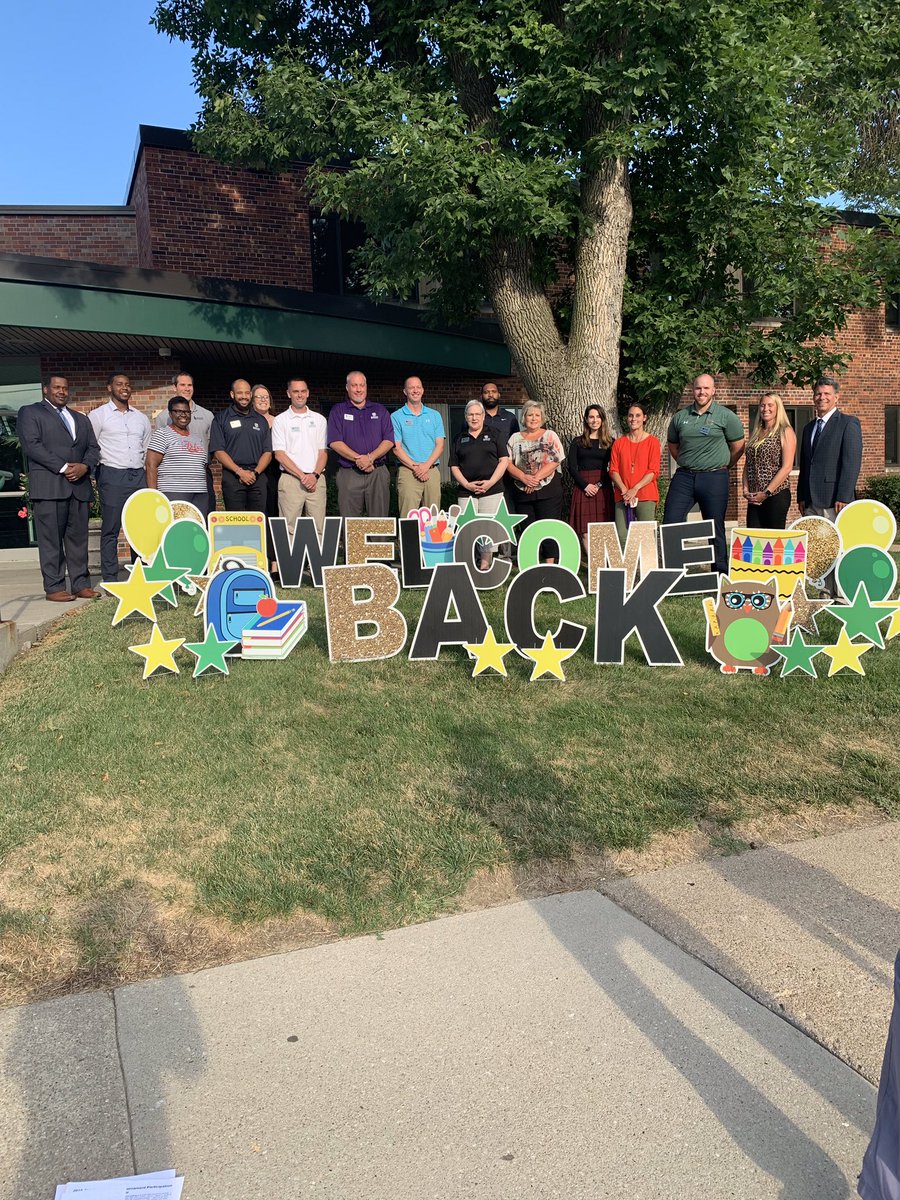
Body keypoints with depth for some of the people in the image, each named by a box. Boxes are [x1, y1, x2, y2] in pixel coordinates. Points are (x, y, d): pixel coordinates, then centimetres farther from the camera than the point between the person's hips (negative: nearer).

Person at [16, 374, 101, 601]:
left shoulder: (81, 419, 25)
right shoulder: (30, 413, 8)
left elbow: (93, 448, 17)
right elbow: (31, 445, -5)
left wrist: (84, 466, -5)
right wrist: (63, 468, -13)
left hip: (79, 485, 5)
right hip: (48, 485, -5)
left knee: (78, 538, 4)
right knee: (51, 539, -5)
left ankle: (81, 584, 7)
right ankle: (54, 587, -3)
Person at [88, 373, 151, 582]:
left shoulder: (141, 418, 18)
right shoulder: (98, 415, 3)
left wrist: (150, 478, 12)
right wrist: (98, 473, -6)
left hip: (138, 476, 4)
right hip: (112, 476, -4)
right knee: (110, 529, -4)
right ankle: (110, 579, 0)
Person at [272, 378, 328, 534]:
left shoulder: (319, 419, 14)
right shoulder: (280, 420, 5)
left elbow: (323, 452, 10)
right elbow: (279, 454, -2)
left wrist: (315, 475, -7)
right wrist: (302, 476, -10)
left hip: (317, 480, 3)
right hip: (291, 479, -2)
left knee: (318, 528, -1)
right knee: (289, 528, -5)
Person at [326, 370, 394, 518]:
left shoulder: (380, 410, 13)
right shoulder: (338, 411, 8)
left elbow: (389, 441, 4)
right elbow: (335, 442, -4)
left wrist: (371, 457, -13)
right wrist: (358, 459, -16)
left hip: (378, 473, 2)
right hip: (348, 474, -1)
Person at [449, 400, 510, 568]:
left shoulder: (493, 435, 9)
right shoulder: (460, 439, 14)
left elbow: (504, 460, 2)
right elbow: (454, 467, 10)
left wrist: (491, 482, -9)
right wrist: (467, 485, -5)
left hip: (491, 490, -2)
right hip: (466, 491, 2)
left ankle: (485, 563, 4)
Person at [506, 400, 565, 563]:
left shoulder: (550, 435, 4)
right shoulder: (515, 438, 12)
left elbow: (555, 461, -7)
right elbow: (508, 463, 3)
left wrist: (536, 478, -15)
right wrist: (523, 477, -13)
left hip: (548, 489, -3)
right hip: (523, 492, 3)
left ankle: (550, 563, -1)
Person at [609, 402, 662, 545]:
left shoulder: (652, 441, 5)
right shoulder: (619, 443, 14)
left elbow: (653, 471, -2)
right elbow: (613, 470, 7)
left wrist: (635, 489, -12)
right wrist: (624, 490, -9)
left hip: (645, 496, -2)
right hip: (622, 496, 2)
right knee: (622, 536, -7)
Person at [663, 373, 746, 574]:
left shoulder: (726, 416, -1)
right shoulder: (680, 417, 9)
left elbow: (738, 447, 4)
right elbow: (673, 445, 22)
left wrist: (722, 467, 10)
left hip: (714, 478, -3)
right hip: (684, 476, 3)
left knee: (715, 528, 4)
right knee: (670, 523, -2)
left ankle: (720, 573, 13)